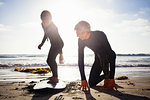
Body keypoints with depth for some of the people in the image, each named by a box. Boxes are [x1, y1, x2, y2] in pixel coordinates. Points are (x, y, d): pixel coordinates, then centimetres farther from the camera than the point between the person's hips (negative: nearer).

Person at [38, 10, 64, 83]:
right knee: (49, 60, 16)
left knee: (51, 59, -22)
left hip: (59, 44, -9)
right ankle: (54, 76, 33)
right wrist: (42, 44, 17)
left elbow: (58, 40, -34)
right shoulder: (43, 25, -6)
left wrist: (61, 54, -39)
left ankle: (55, 78, -18)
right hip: (53, 45, 9)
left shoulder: (53, 27, -31)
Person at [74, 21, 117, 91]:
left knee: (101, 55, -39)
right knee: (92, 83, -1)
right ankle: (108, 75, 23)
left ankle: (107, 78, -22)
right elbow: (80, 60, -15)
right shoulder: (81, 40, -18)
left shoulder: (99, 35, -33)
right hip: (98, 59, 5)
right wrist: (83, 79, -21)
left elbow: (112, 54, -36)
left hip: (108, 57, -4)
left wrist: (112, 78, -40)